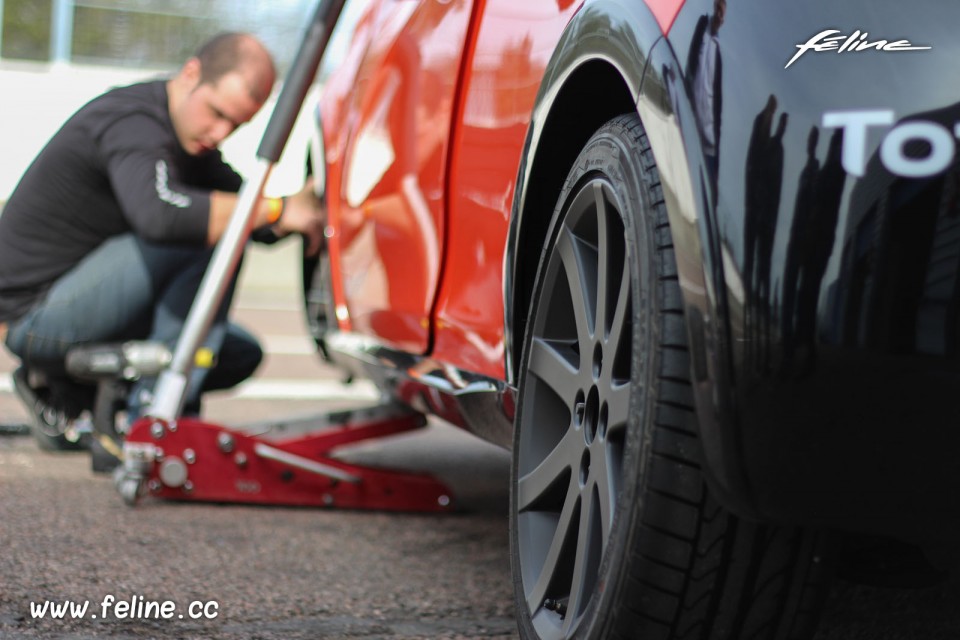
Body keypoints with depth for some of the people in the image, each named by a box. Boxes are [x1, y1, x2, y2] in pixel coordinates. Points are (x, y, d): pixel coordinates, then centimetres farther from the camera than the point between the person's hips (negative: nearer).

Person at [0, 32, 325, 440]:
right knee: (211, 238, -24)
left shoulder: (191, 132, 7)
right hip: (36, 310, -10)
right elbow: (159, 214, -44)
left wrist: (305, 199, -14)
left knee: (242, 355, 10)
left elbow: (261, 224, 8)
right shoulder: (132, 121, -22)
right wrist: (277, 209, -35)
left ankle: (62, 387, 12)